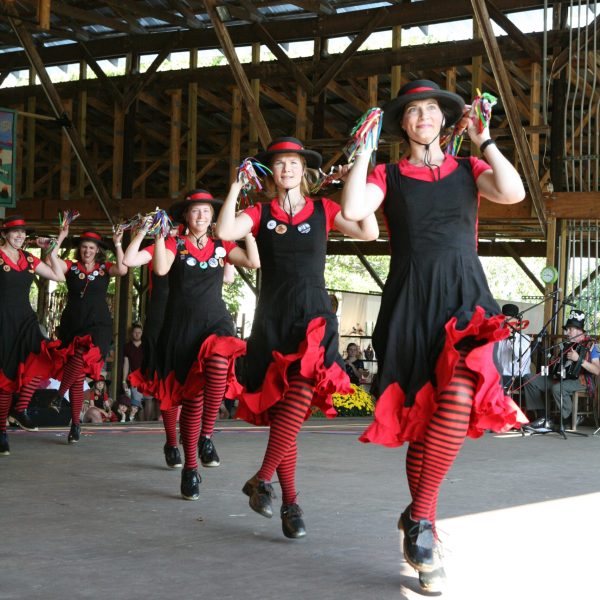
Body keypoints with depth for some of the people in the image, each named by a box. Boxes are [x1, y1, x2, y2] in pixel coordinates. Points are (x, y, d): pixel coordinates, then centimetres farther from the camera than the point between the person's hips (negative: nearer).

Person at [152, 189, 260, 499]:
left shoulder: (221, 246, 12)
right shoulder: (175, 244, 6)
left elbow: (254, 262, 0)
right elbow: (161, 268, -13)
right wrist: (160, 234, -10)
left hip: (215, 322, 1)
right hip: (182, 325, -1)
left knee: (218, 366, -33)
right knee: (191, 396, -1)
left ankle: (206, 436, -15)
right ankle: (190, 467, 11)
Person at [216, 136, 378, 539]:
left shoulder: (323, 210, 8)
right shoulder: (261, 213, 8)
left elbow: (369, 233, -6)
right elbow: (225, 232, -11)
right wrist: (236, 188, -8)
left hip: (314, 317, -1)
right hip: (272, 318, 1)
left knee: (299, 398, -25)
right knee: (280, 410, 2)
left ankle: (262, 480, -15)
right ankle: (290, 502, 8)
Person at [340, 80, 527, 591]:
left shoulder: (468, 171, 14)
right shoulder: (388, 176, 12)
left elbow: (514, 193, -6)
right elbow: (353, 210, -8)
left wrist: (484, 141, 0)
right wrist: (363, 151, -1)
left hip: (465, 299, 0)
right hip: (411, 301, 0)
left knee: (458, 401, -25)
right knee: (421, 416, 1)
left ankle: (419, 520, -16)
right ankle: (424, 531, 14)